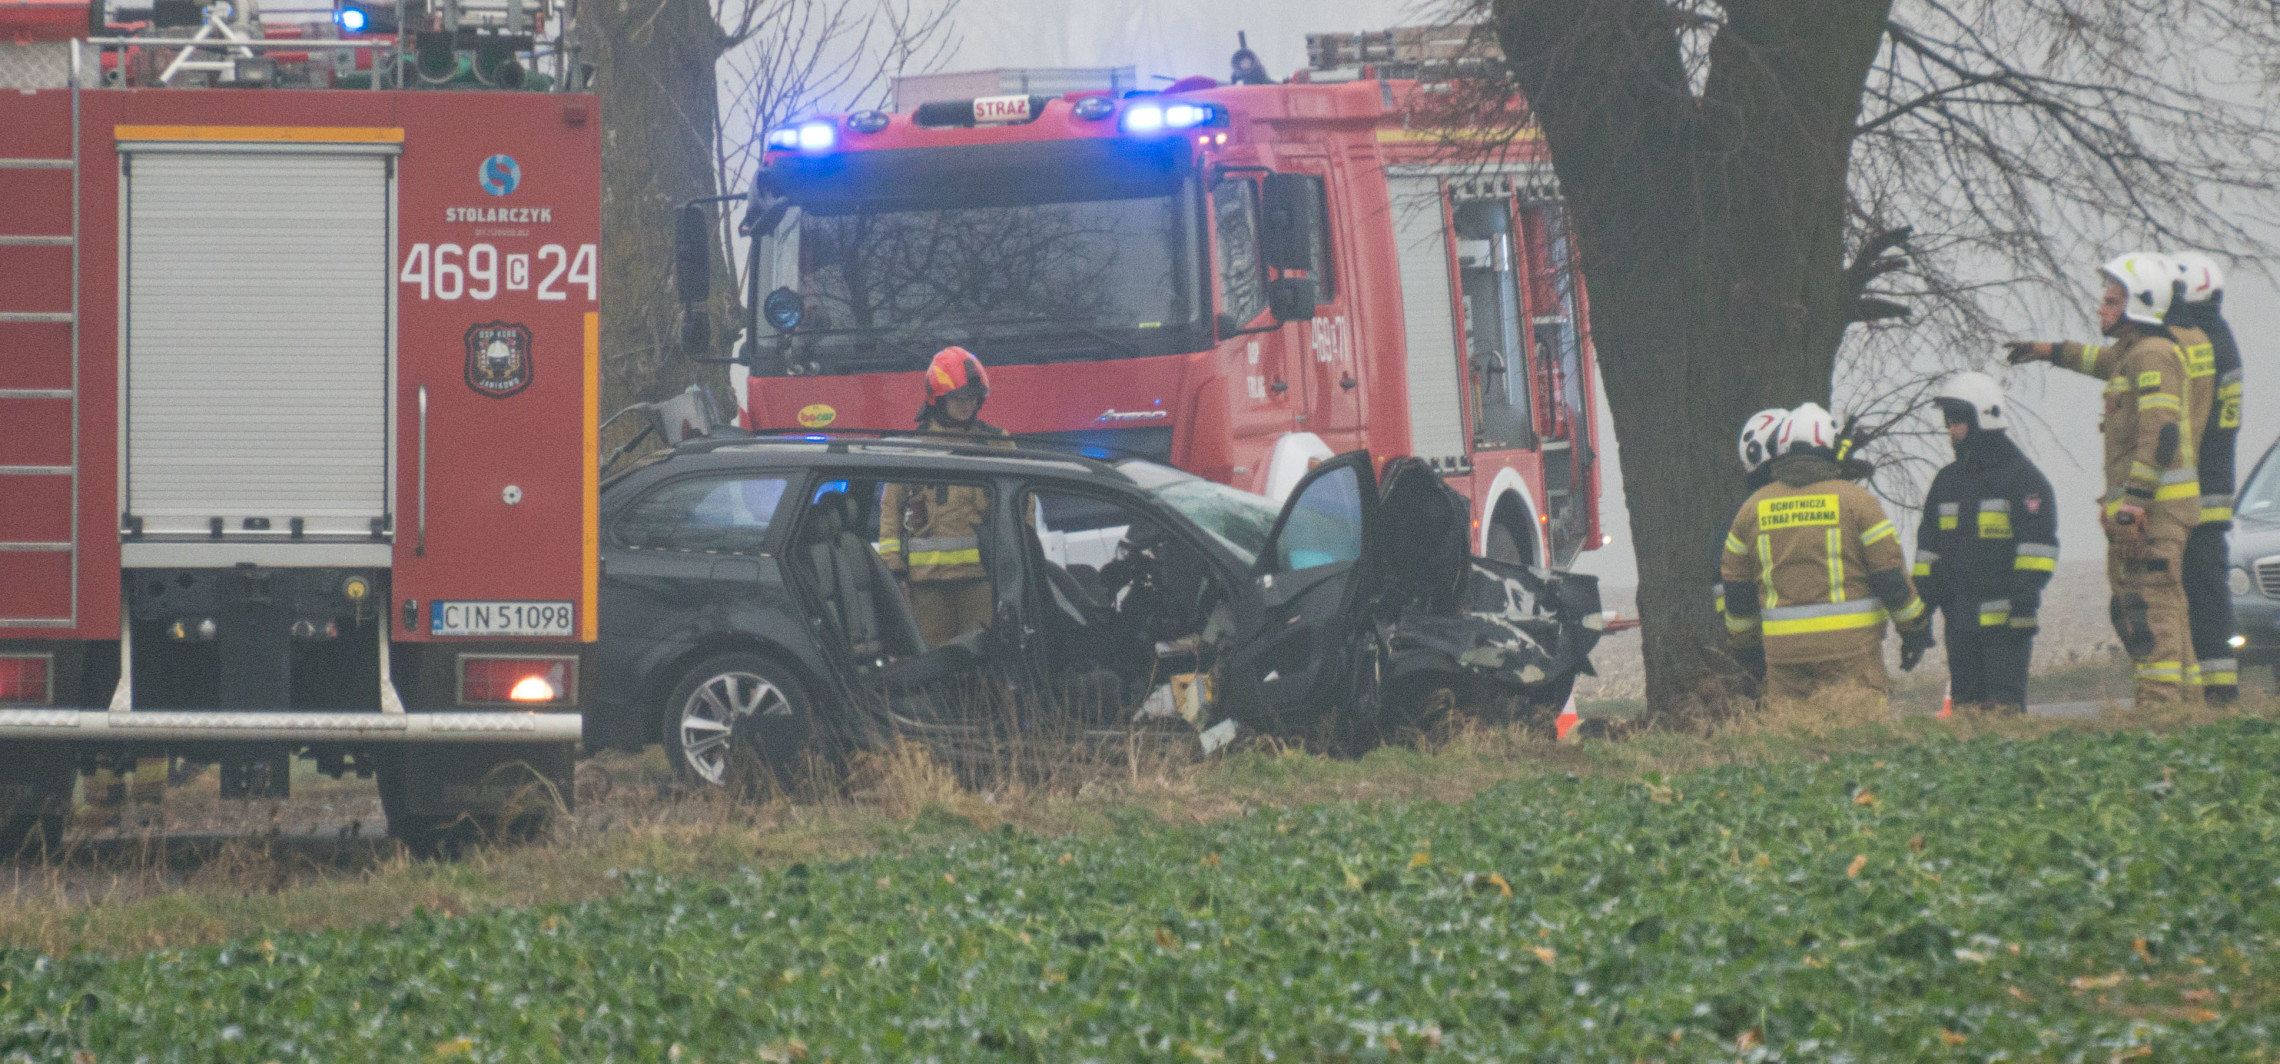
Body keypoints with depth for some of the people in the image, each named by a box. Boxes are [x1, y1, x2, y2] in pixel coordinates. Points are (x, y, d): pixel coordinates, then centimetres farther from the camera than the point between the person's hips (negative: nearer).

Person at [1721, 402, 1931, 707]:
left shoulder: (1754, 508, 9)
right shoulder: (1853, 499, -2)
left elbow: (1736, 590, 15)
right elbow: (1891, 575, -2)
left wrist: (1741, 636, 29)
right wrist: (1914, 627, 9)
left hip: (1783, 650, 3)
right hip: (1849, 643, -3)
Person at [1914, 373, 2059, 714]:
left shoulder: (2022, 477, -1)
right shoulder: (1947, 480, 19)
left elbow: (2037, 544, -7)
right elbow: (1929, 546, 21)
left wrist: (2025, 599, -15)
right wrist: (1922, 607, 14)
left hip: (2005, 618, -6)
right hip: (1961, 620, 6)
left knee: (2003, 706, -10)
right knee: (1965, 706, 6)